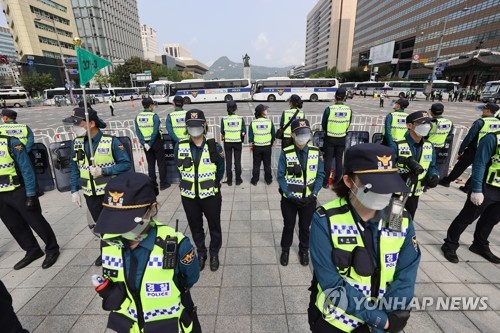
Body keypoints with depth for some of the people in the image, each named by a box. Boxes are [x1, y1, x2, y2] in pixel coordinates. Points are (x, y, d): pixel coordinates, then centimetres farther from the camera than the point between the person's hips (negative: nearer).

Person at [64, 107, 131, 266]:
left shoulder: (111, 141, -16)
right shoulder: (77, 143, 1)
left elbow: (126, 164, -15)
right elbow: (74, 168, 8)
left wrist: (103, 171, -24)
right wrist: (74, 190, 4)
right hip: (90, 194, 5)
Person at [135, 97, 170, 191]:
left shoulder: (138, 117, 2)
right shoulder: (154, 116, -13)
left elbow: (138, 132, -4)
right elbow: (155, 131, -20)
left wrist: (144, 143, -8)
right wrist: (150, 143, -13)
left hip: (145, 143, 5)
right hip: (156, 142, -5)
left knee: (150, 164, 15)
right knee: (161, 163, 6)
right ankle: (163, 183, 10)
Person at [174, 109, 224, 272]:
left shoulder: (214, 146, -11)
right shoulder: (180, 147, -7)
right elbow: (179, 168, 9)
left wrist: (211, 184, 8)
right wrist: (188, 183, 10)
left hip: (211, 196, -1)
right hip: (189, 196, 2)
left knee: (214, 227, 15)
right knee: (195, 228, 19)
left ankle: (214, 253, 39)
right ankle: (201, 253, 42)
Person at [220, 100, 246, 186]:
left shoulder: (224, 119, -6)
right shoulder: (240, 118, -5)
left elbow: (222, 132, -3)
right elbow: (244, 132, -6)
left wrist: (222, 138, 16)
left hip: (227, 142, 0)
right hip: (238, 142, 0)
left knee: (228, 162, 9)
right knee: (237, 161, 9)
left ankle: (229, 180, 16)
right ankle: (238, 180, 17)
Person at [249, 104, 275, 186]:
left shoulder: (253, 122, -8)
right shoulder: (269, 122, -9)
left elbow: (250, 135, -4)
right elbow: (273, 134, -1)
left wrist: (251, 145, 10)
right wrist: (272, 143, 14)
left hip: (256, 147, 0)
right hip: (267, 146, 0)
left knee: (256, 165, 12)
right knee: (267, 164, 13)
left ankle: (255, 181, 19)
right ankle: (268, 180, 23)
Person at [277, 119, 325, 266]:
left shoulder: (316, 152, -7)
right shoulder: (286, 153, -14)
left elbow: (320, 175, -2)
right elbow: (281, 177, -10)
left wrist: (314, 194, -12)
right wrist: (289, 195, -17)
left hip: (309, 199, 2)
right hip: (289, 199, -2)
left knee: (305, 227, 20)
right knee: (288, 226, 17)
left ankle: (304, 251, 45)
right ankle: (285, 250, 42)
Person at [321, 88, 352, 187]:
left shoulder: (329, 109, -15)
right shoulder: (349, 110, -6)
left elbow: (323, 125, -5)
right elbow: (348, 125, 5)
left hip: (330, 138, -2)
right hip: (342, 139, 3)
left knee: (328, 160, 6)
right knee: (339, 160, 13)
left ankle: (325, 182, 11)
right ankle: (337, 182, 22)